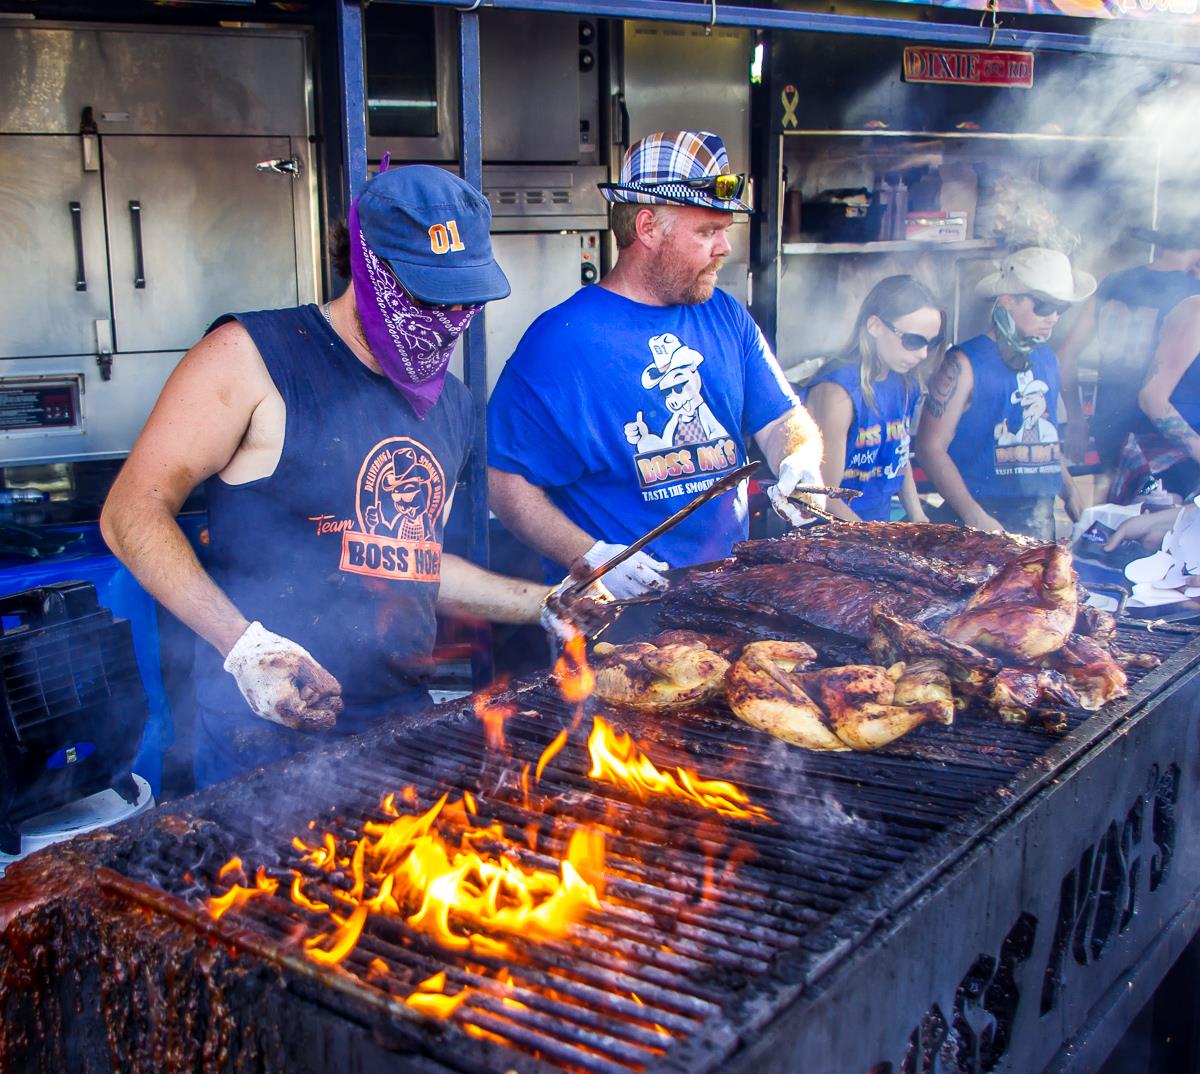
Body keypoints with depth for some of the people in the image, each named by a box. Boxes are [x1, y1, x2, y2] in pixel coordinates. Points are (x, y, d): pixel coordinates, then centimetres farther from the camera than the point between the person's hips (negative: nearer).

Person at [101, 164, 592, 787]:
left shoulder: (452, 405, 13)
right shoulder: (251, 357, -8)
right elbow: (133, 513, -11)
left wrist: (548, 604, 12)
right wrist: (245, 645, -23)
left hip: (401, 719, 6)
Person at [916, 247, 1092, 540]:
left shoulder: (1047, 359, 12)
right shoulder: (965, 364, -9)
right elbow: (931, 447, -14)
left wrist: (1070, 492, 17)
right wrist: (975, 517, -19)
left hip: (1041, 517, 7)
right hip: (979, 517, -6)